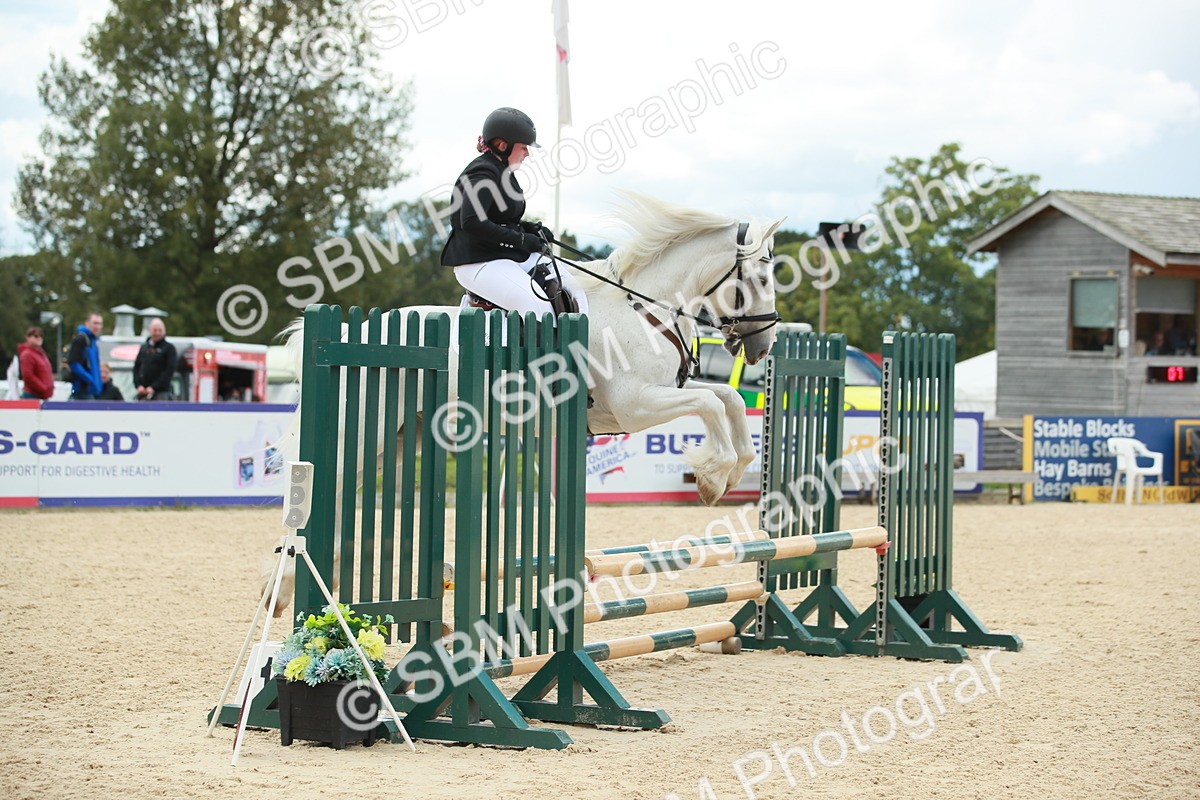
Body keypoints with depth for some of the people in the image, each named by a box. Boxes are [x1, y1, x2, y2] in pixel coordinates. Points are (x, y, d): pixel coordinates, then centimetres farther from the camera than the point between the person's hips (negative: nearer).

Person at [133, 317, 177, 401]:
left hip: (160, 392, -5)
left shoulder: (169, 348, 1)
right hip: (143, 392, 5)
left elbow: (169, 370, -8)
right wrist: (138, 385, -2)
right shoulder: (144, 348, 17)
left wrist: (154, 387, -13)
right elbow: (136, 368, 15)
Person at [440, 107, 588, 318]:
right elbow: (471, 223, -26)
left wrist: (531, 228, 5)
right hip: (479, 263, -10)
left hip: (512, 256, 10)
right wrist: (521, 239, -21)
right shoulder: (482, 174, -15)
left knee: (572, 287, 4)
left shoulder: (503, 172, 15)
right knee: (539, 308, -27)